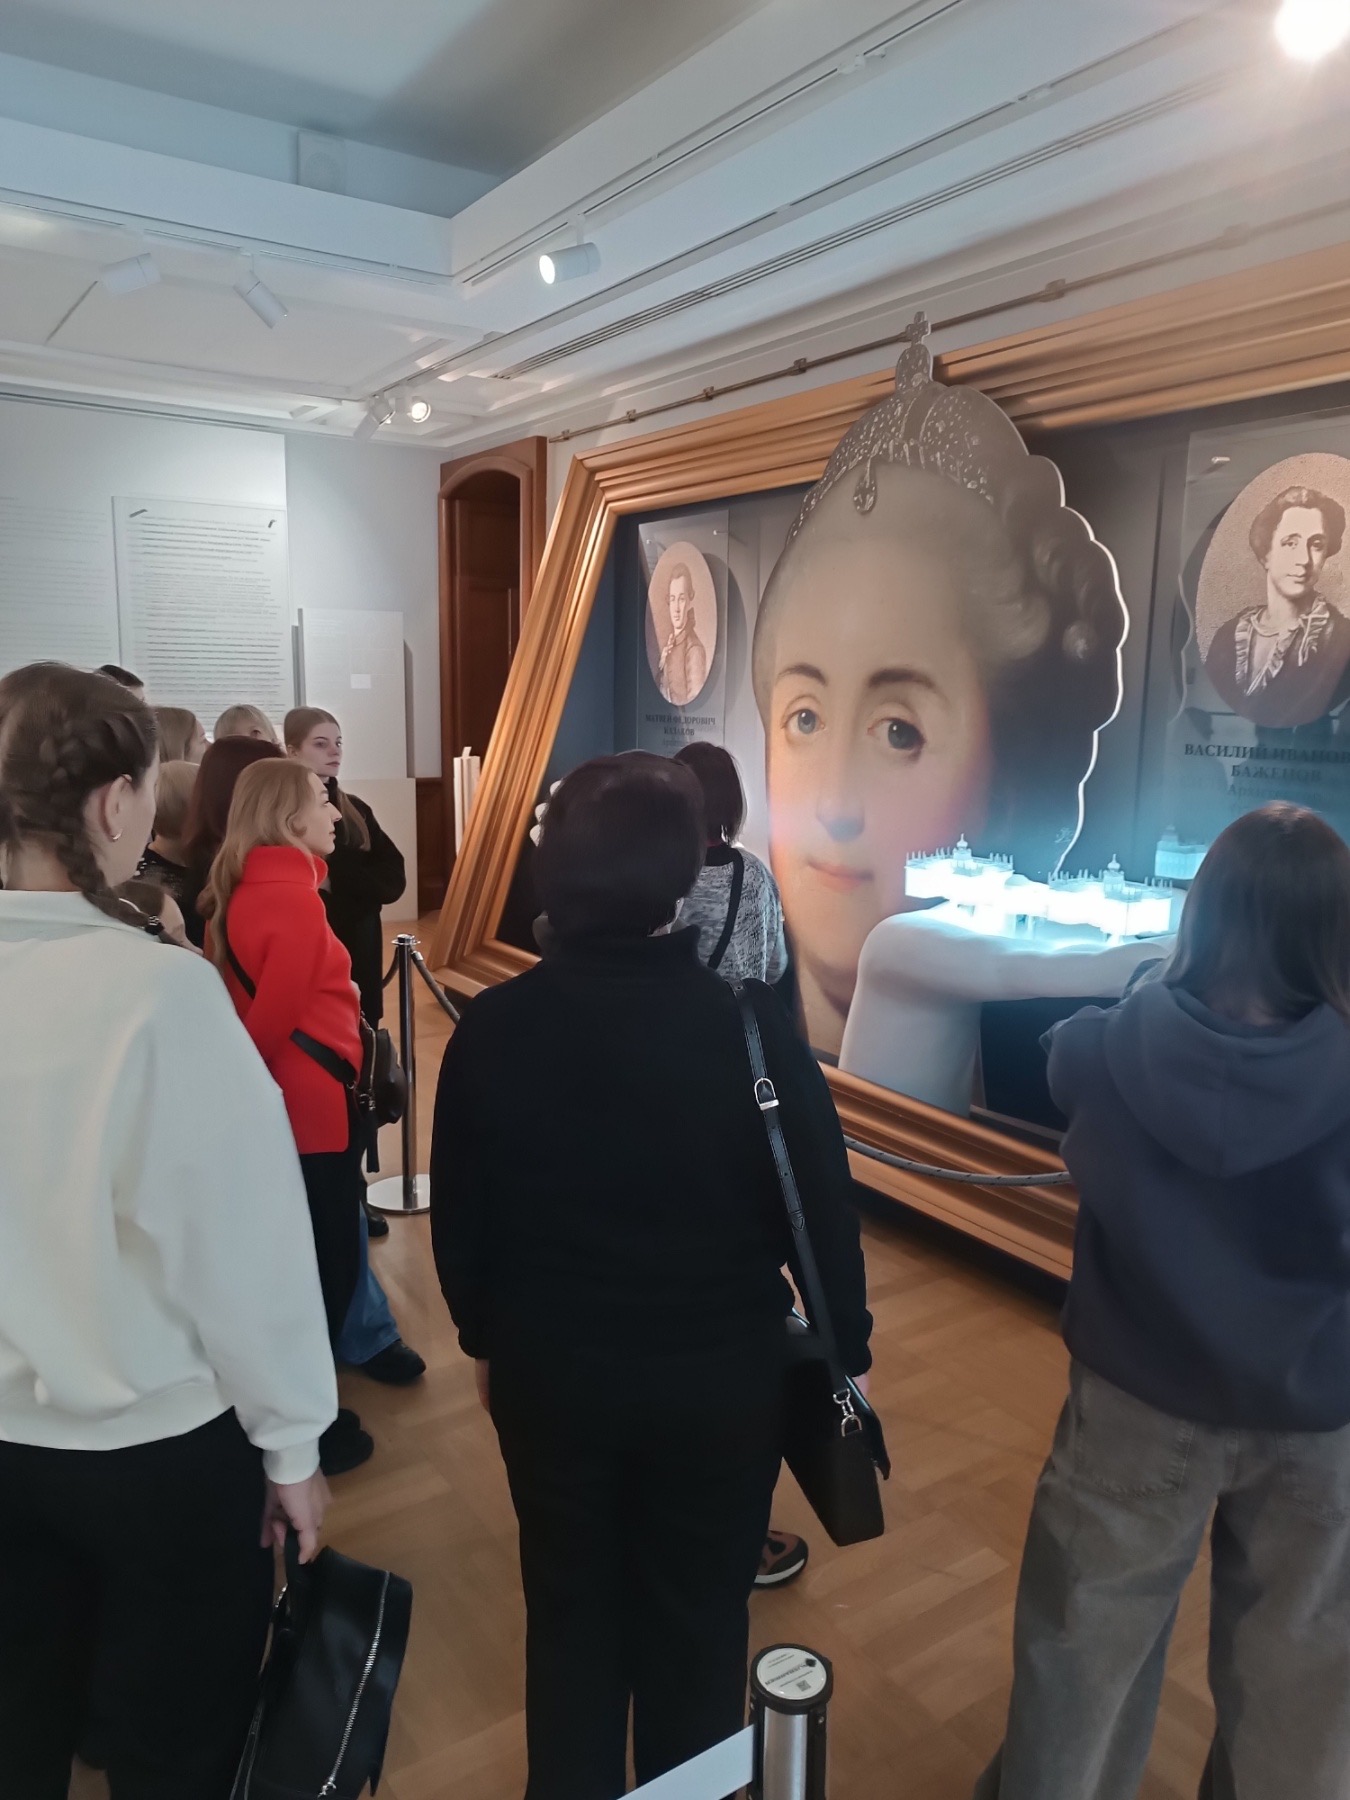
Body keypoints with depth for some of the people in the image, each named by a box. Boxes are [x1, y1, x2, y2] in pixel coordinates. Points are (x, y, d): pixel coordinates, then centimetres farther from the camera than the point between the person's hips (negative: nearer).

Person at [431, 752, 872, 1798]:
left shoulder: (492, 1029, -14)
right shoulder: (753, 1027, -22)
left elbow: (458, 1217, -2)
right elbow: (823, 1210, -13)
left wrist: (485, 1338, 14)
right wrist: (847, 1347, 4)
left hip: (548, 1373, 2)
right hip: (721, 1379, -2)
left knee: (571, 1612, 25)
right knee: (699, 1623, 21)